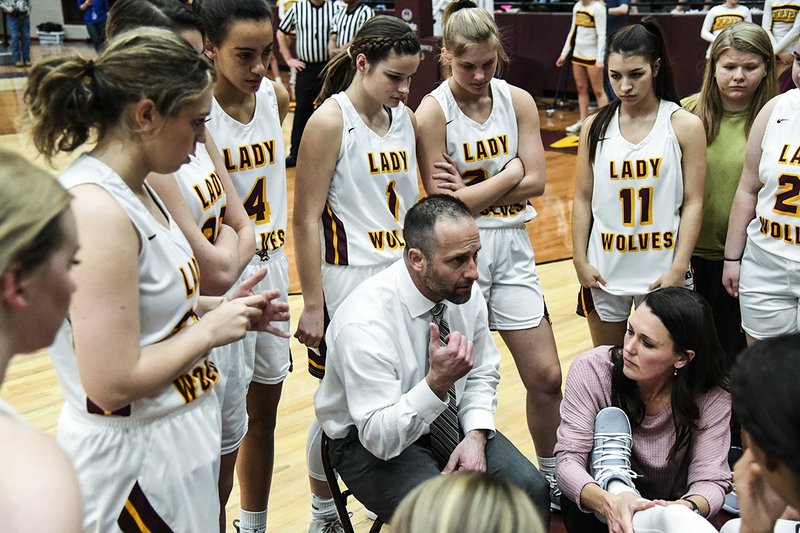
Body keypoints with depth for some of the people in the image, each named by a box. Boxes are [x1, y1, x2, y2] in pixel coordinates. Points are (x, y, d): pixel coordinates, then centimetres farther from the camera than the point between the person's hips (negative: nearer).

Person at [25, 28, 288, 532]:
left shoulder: (133, 189, 4)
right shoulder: (97, 211, -25)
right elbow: (112, 383, -27)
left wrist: (218, 307, 2)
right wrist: (211, 329, -16)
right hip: (134, 459, -9)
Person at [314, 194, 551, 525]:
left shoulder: (466, 291, -11)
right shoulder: (365, 323, -30)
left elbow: (482, 374, 5)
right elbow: (379, 437, -28)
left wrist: (476, 436, -12)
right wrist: (437, 381, -41)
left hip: (448, 422, 6)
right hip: (369, 443, -5)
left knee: (531, 490, -16)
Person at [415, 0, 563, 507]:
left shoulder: (518, 100, 2)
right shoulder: (433, 112, -10)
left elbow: (535, 182, -5)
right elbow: (443, 203, -16)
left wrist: (469, 191, -12)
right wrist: (509, 173, -11)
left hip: (511, 247, 4)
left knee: (546, 376, 7)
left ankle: (551, 477, 29)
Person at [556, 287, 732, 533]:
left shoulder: (713, 398, -15)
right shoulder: (590, 370, -19)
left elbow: (710, 479, -20)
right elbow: (569, 460, -23)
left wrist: (686, 509, -44)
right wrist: (608, 502, -44)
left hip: (666, 506, 1)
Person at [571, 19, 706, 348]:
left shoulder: (685, 126, -3)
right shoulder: (595, 127, 3)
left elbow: (693, 203, -5)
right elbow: (583, 199, 5)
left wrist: (678, 269, -11)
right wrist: (580, 260, -2)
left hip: (661, 272, -2)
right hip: (604, 271, 2)